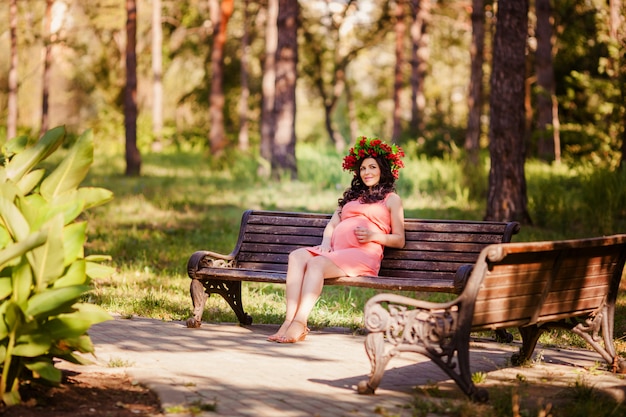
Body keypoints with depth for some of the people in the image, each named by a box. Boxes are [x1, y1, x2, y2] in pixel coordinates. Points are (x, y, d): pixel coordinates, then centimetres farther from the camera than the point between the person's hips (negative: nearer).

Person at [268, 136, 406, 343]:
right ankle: (289, 320, -38)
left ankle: (299, 325, -39)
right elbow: (331, 224, 24)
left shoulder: (392, 199, 17)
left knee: (316, 263, -33)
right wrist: (326, 243, 2)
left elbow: (399, 240, 9)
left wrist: (373, 235, -8)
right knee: (297, 256, -27)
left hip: (363, 254, -5)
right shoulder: (351, 196, 34)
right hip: (335, 249, 5)